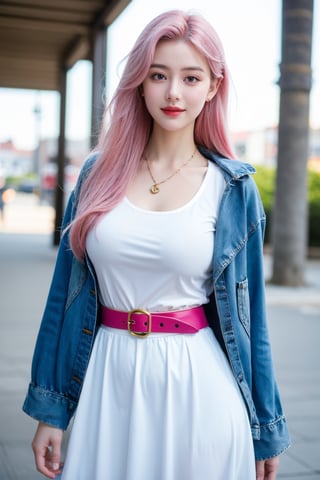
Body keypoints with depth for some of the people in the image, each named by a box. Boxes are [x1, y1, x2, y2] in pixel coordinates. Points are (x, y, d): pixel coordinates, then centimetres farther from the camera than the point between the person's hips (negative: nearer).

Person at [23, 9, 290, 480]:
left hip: (198, 387, -1)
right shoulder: (100, 174, 1)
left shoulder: (233, 187, -3)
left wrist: (266, 431, 6)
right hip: (109, 385, 2)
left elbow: (248, 312, 2)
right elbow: (66, 291, 4)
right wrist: (50, 410, 4)